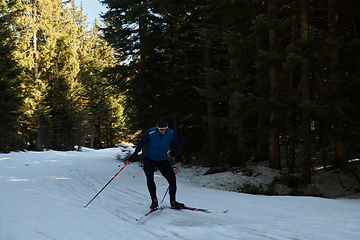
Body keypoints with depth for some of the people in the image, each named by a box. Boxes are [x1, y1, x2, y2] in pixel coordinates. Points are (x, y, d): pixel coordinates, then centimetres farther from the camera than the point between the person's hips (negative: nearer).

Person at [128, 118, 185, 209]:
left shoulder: (171, 133, -14)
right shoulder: (150, 132, -19)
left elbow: (176, 144, 9)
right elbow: (142, 142, -1)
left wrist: (178, 154, 7)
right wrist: (135, 153, -1)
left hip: (163, 160, 2)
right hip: (149, 159, -2)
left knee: (172, 179, -7)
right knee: (150, 179, -17)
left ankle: (173, 202, 8)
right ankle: (154, 200, 2)